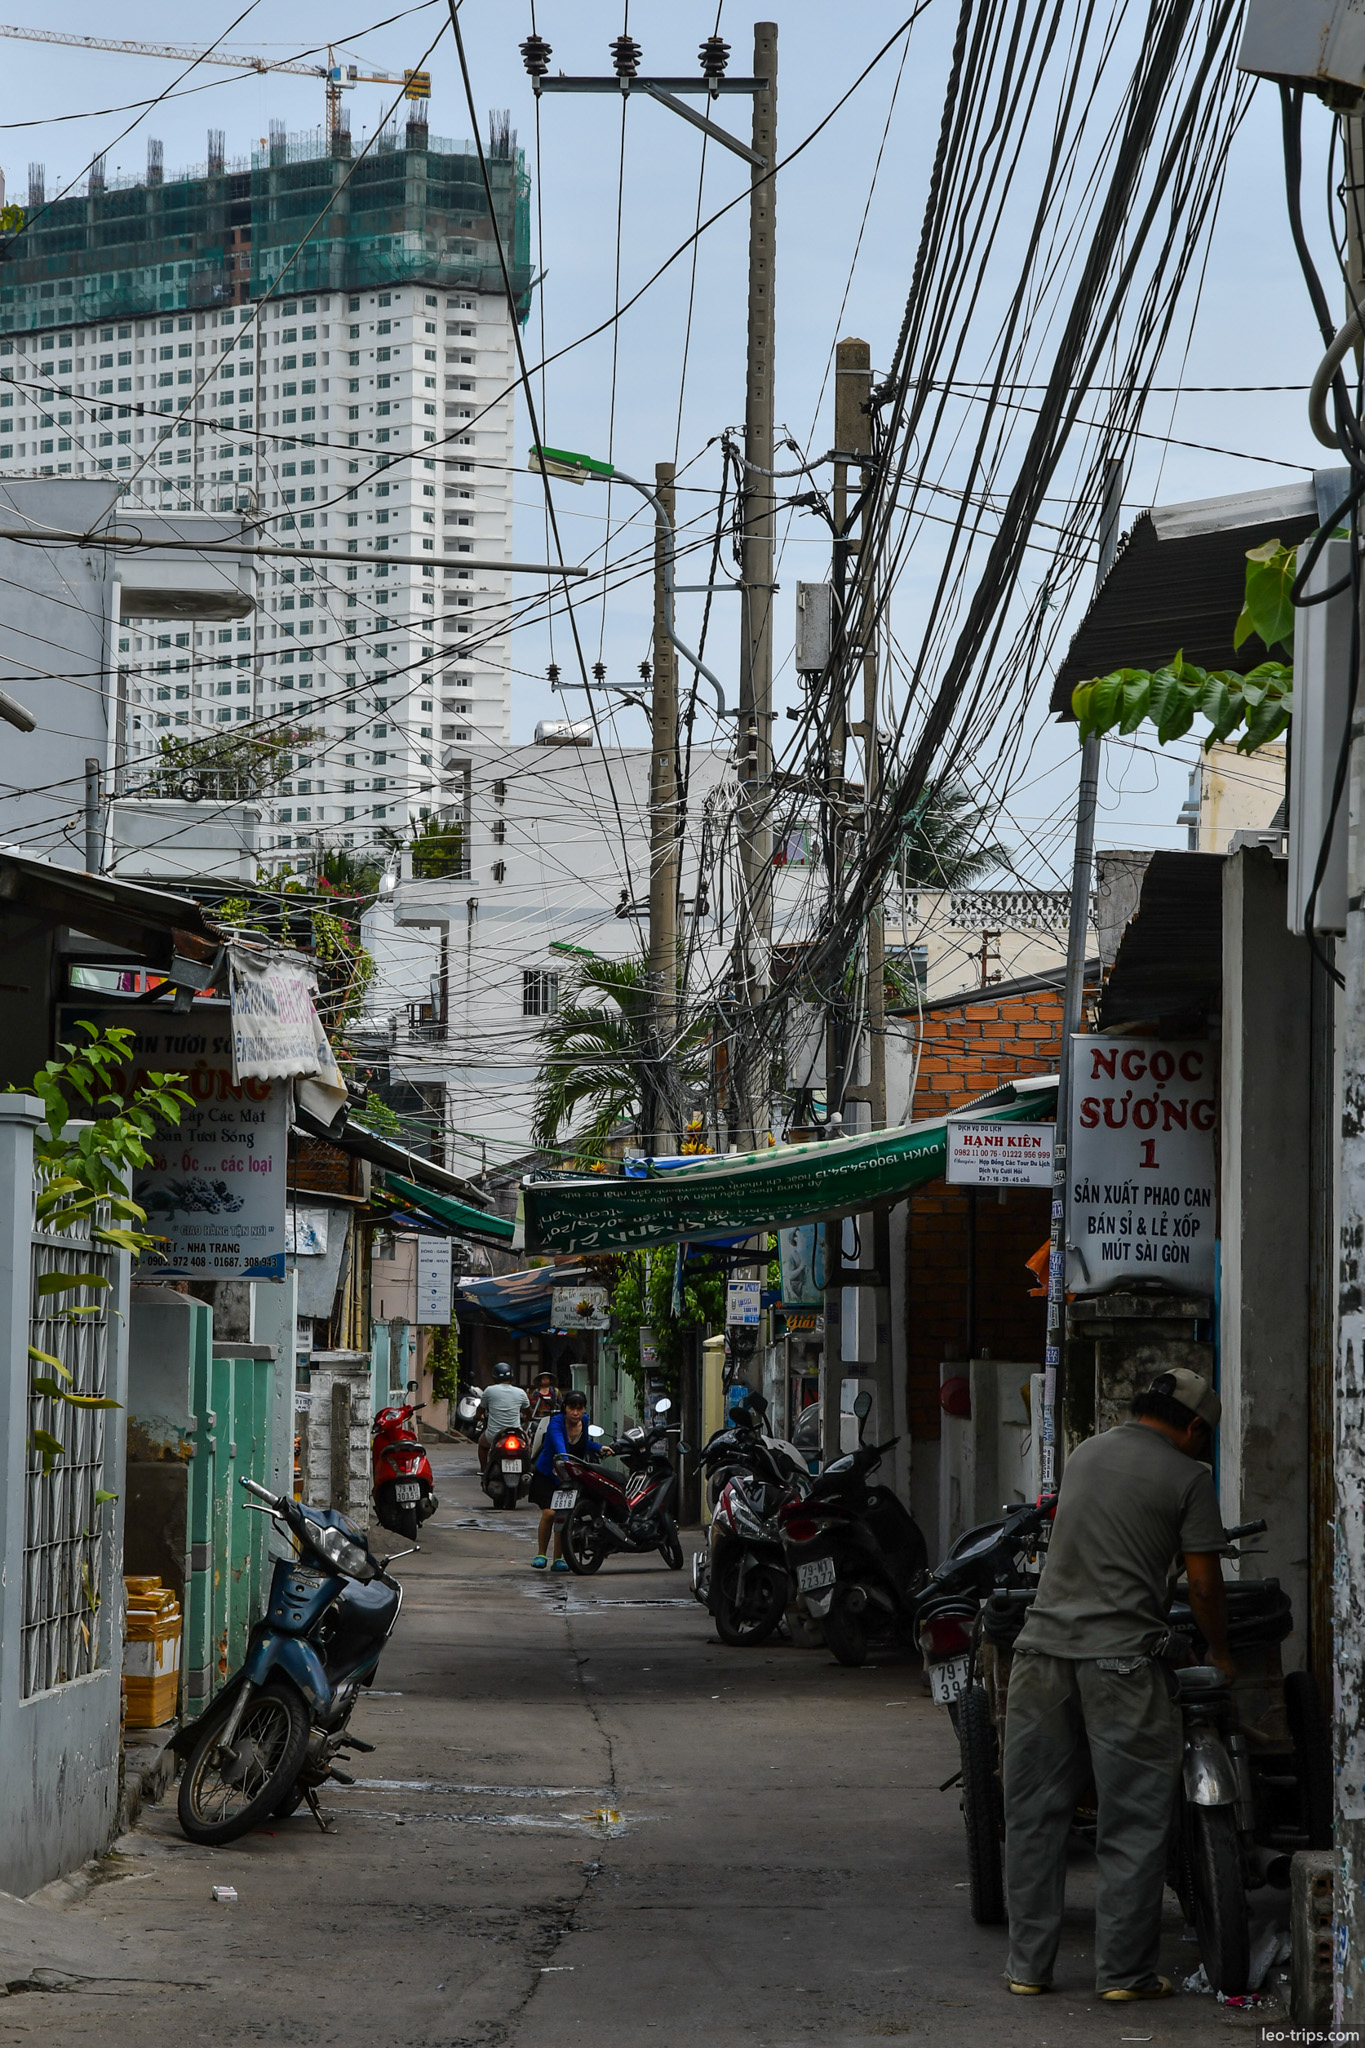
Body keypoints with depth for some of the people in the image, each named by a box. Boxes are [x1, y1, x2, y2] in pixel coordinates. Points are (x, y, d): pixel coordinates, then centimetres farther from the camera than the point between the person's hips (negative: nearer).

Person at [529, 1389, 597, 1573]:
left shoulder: (584, 1421, -2)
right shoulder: (556, 1422, -21)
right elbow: (559, 1443, -41)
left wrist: (599, 1448, 2)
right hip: (546, 1474, -4)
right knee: (549, 1513, -19)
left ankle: (557, 1559, 4)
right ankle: (541, 1554, -1)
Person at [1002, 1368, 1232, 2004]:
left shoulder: (1083, 1454, 16)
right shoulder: (1187, 1477, -1)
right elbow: (1202, 1581, -3)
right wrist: (1218, 1653, 12)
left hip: (1043, 1647, 5)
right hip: (1121, 1659, -5)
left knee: (1033, 1816, 10)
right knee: (1133, 1823, 3)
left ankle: (1027, 1964, 14)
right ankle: (1124, 1970, 5)